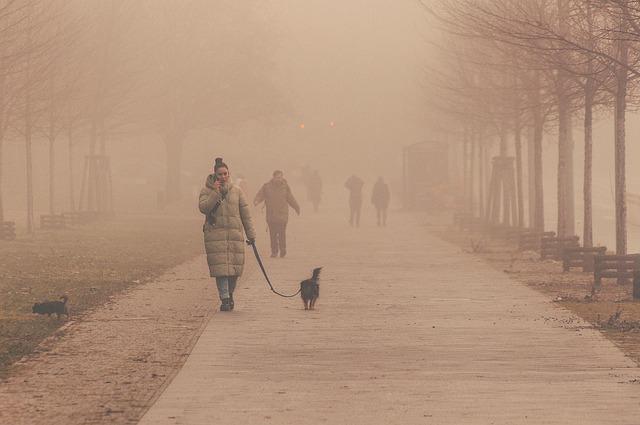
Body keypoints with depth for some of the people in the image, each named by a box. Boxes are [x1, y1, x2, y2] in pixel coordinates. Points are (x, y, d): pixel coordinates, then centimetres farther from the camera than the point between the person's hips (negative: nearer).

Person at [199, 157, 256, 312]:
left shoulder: (237, 191, 11)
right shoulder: (207, 191, 6)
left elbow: (245, 214, 12)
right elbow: (203, 208, -11)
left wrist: (251, 234, 10)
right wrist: (215, 193, -17)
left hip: (235, 234, 2)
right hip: (215, 234, -2)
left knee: (235, 267, 1)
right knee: (220, 268, -9)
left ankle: (229, 294, 24)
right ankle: (225, 299, -7)